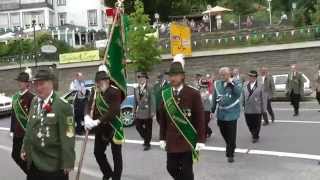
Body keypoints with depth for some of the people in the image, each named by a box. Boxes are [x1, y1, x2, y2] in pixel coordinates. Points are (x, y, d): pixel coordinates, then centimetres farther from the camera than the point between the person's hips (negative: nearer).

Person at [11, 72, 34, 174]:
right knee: (15, 156, 14)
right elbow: (13, 114, 14)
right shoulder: (15, 97, 8)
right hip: (17, 133, 8)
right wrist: (12, 130, 14)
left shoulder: (31, 97, -15)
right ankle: (30, 173, 33)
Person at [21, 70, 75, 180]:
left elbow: (68, 136, -18)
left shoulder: (62, 105, -17)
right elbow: (30, 127, 13)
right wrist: (25, 149, 13)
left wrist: (68, 162, -17)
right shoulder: (34, 102, 5)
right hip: (34, 161, 6)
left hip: (55, 163, -6)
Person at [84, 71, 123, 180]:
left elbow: (113, 111, -26)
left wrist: (97, 121, -30)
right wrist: (87, 117, -26)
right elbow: (89, 105, -6)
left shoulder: (115, 92, -18)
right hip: (101, 129, 6)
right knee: (98, 152, 12)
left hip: (114, 127, -6)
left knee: (116, 155, 7)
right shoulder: (95, 91, 1)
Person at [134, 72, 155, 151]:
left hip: (147, 112, -5)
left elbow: (152, 101, -9)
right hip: (139, 112, 5)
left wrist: (152, 112, -13)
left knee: (148, 128, 4)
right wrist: (135, 111, 10)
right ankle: (146, 139, 29)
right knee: (138, 126, 3)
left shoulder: (150, 88, -7)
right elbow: (135, 101, 12)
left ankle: (147, 144, 19)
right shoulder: (136, 89, 9)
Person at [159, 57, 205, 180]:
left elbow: (200, 119, -8)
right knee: (171, 168, 9)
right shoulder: (165, 94, 3)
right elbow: (162, 118, 8)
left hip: (188, 140, -4)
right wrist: (162, 138, 7)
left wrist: (201, 140, -11)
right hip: (172, 141, 4)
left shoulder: (193, 94, -9)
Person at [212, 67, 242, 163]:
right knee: (224, 133, 17)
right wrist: (212, 111, 11)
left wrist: (231, 83, -23)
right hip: (221, 113, 4)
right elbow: (214, 98, 11)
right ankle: (229, 148, 42)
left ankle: (230, 154, 16)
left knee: (231, 135, 1)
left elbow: (238, 93, -24)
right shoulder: (217, 83, 4)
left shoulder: (236, 82, -6)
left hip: (231, 113, -4)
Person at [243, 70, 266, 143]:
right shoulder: (245, 85, 1)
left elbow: (263, 98, -3)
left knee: (256, 124, 8)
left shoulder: (260, 86, -7)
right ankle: (253, 134, 36)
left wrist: (263, 108, -4)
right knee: (249, 124, 10)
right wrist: (244, 105, 9)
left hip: (257, 109, -2)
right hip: (247, 109, 3)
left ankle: (256, 137, 29)